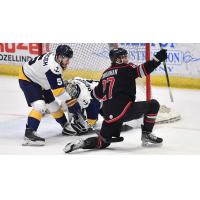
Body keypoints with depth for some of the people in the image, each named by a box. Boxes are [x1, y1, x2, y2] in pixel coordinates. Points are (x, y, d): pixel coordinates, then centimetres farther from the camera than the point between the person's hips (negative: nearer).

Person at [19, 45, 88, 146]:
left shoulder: (54, 57, -7)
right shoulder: (53, 67, -34)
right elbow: (59, 91, -31)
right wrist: (71, 103, -24)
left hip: (39, 80, 10)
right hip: (27, 80, -10)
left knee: (53, 105, 16)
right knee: (40, 106, -25)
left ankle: (66, 126, 32)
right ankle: (29, 134, -30)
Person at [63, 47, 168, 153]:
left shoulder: (105, 73, 20)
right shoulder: (126, 69, 0)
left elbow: (97, 94, 27)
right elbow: (142, 70, -17)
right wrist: (157, 58, -15)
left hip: (109, 115, 7)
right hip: (124, 109, -7)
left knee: (102, 142, 20)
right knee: (153, 105, 5)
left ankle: (82, 143, -4)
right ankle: (146, 135, 6)